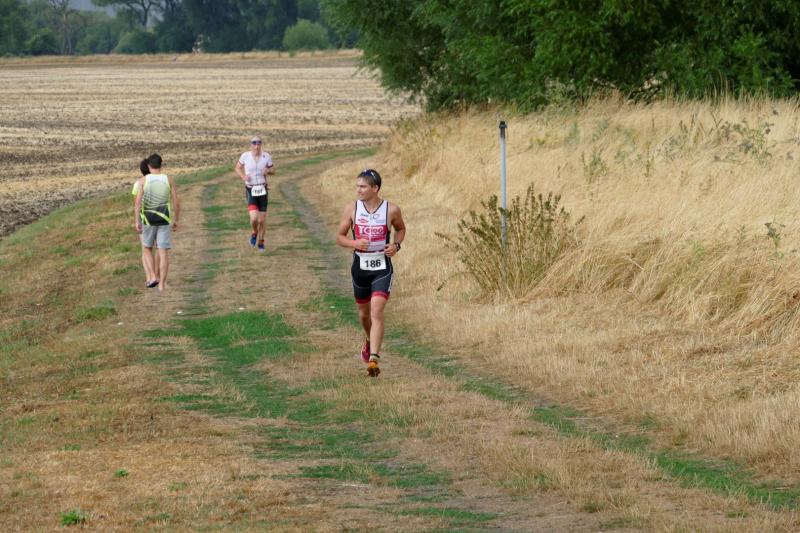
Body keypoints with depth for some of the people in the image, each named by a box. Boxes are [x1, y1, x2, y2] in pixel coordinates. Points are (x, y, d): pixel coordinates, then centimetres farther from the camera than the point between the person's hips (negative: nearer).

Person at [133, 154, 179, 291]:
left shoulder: (144, 180, -5)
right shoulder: (169, 180, -2)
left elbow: (138, 201, -13)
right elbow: (176, 203, -1)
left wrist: (136, 222, -13)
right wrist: (175, 221, 11)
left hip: (148, 220, 0)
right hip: (164, 220, 0)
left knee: (147, 248, 21)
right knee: (163, 253, 5)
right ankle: (162, 284, -1)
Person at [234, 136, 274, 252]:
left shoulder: (266, 156, -6)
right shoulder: (245, 155, -9)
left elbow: (273, 170, 9)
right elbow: (237, 168, 8)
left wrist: (267, 171, -16)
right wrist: (243, 176, -13)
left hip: (263, 190, 2)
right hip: (251, 191, -1)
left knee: (262, 220, 5)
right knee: (254, 218, -18)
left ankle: (260, 241, 31)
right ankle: (255, 233, 17)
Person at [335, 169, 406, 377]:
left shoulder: (392, 210, -7)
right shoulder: (352, 209, -4)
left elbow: (401, 229, 14)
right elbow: (339, 237, 3)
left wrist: (396, 245, -6)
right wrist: (354, 243, -18)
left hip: (382, 268, -3)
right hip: (360, 266, 3)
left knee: (377, 311, -17)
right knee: (364, 312, 18)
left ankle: (373, 359, -22)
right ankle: (370, 341, 50)